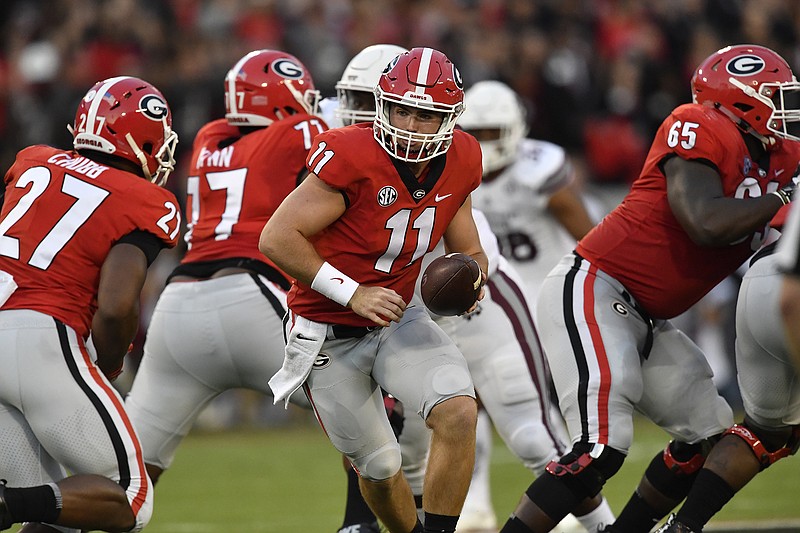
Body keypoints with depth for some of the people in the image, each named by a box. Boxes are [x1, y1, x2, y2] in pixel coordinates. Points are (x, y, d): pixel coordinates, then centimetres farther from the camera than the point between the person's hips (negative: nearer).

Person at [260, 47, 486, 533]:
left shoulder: (460, 162, -7)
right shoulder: (351, 156, -26)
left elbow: (470, 252, 8)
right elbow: (277, 239, -24)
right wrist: (353, 294, -25)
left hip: (397, 319, 4)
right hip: (329, 335, -4)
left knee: (459, 412, -20)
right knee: (379, 466, 5)